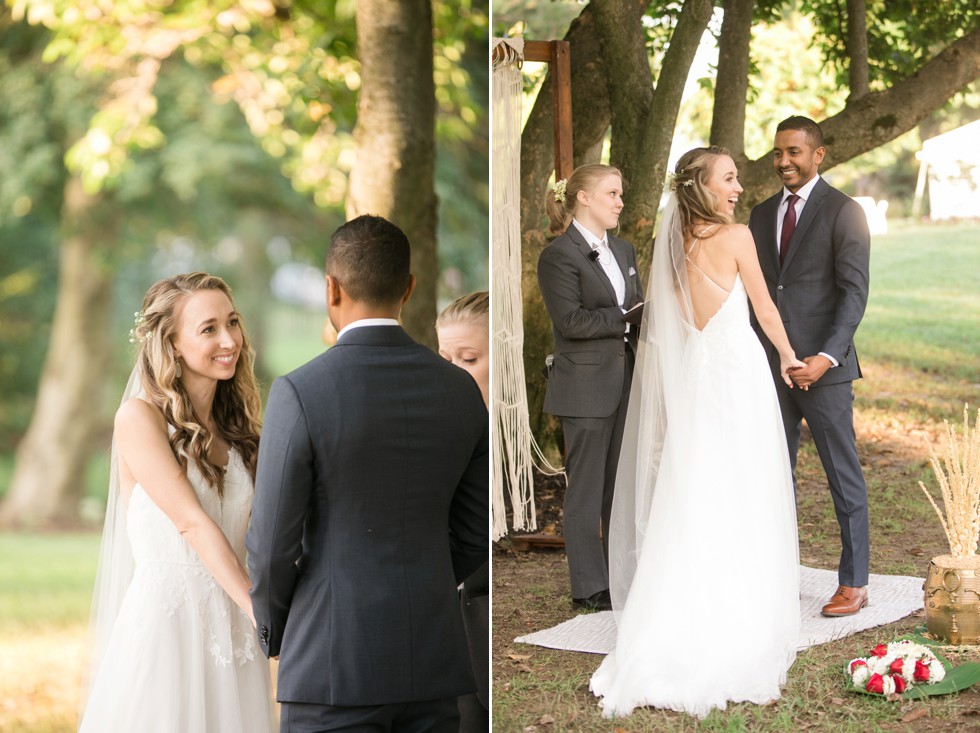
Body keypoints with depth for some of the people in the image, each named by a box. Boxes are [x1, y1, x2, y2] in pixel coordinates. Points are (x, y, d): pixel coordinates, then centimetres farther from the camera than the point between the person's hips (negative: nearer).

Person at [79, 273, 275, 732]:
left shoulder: (235, 423, 12)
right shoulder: (141, 417, -8)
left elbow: (254, 530, 8)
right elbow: (193, 524, -15)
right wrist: (263, 613, -21)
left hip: (231, 632, 6)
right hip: (165, 622, -5)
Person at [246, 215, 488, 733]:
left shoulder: (300, 393, -12)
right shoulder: (460, 390, 3)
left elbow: (273, 540, -9)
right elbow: (474, 535, 10)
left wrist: (273, 630, 9)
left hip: (335, 659, -5)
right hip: (433, 660, 5)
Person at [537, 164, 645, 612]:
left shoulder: (624, 251, 15)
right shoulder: (559, 256, -9)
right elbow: (572, 320, -18)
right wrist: (626, 318, -14)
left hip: (626, 384, 7)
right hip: (585, 388, -7)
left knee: (623, 486, 11)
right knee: (586, 490, -1)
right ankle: (589, 587, 5)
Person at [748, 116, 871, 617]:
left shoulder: (843, 212, -5)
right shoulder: (762, 215, 14)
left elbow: (854, 292, -10)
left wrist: (828, 356, -21)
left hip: (824, 367, -6)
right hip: (770, 365, 6)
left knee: (843, 475, 1)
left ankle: (854, 583, 7)